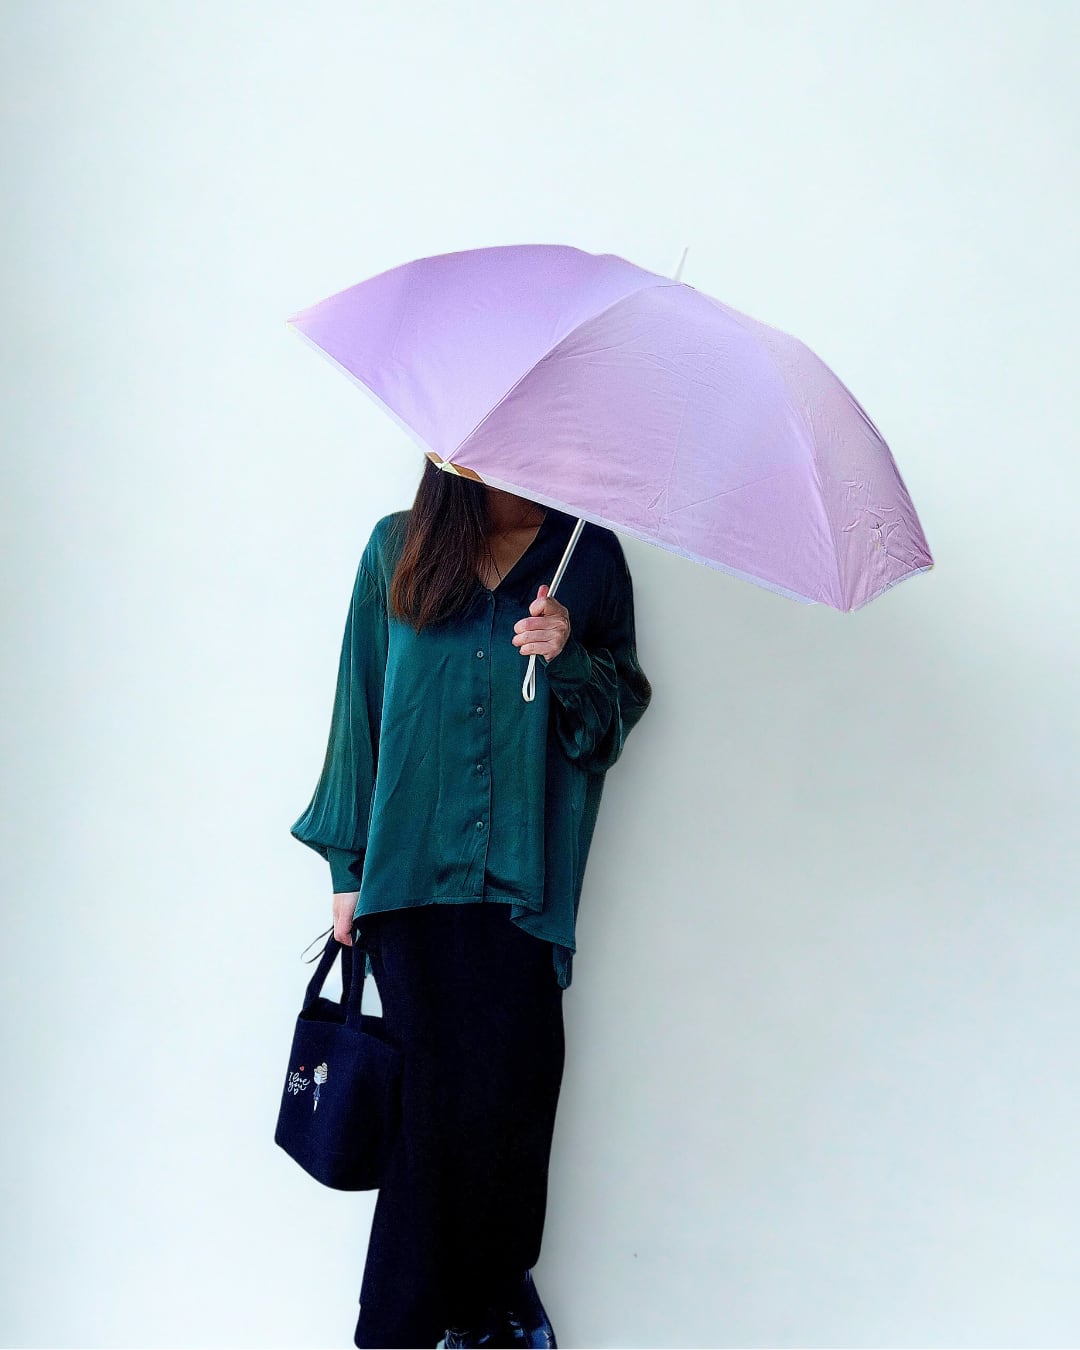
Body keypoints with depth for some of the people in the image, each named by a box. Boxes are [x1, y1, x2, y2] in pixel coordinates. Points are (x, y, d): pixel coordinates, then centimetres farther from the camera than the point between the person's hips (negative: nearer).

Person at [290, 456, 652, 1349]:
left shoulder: (587, 555, 7)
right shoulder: (398, 549, 8)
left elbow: (621, 712, 7)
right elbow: (362, 705, 9)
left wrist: (568, 657, -15)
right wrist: (348, 868, 7)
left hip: (524, 878, 0)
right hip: (411, 873, 0)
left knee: (509, 1090, -2)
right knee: (430, 1091, 0)